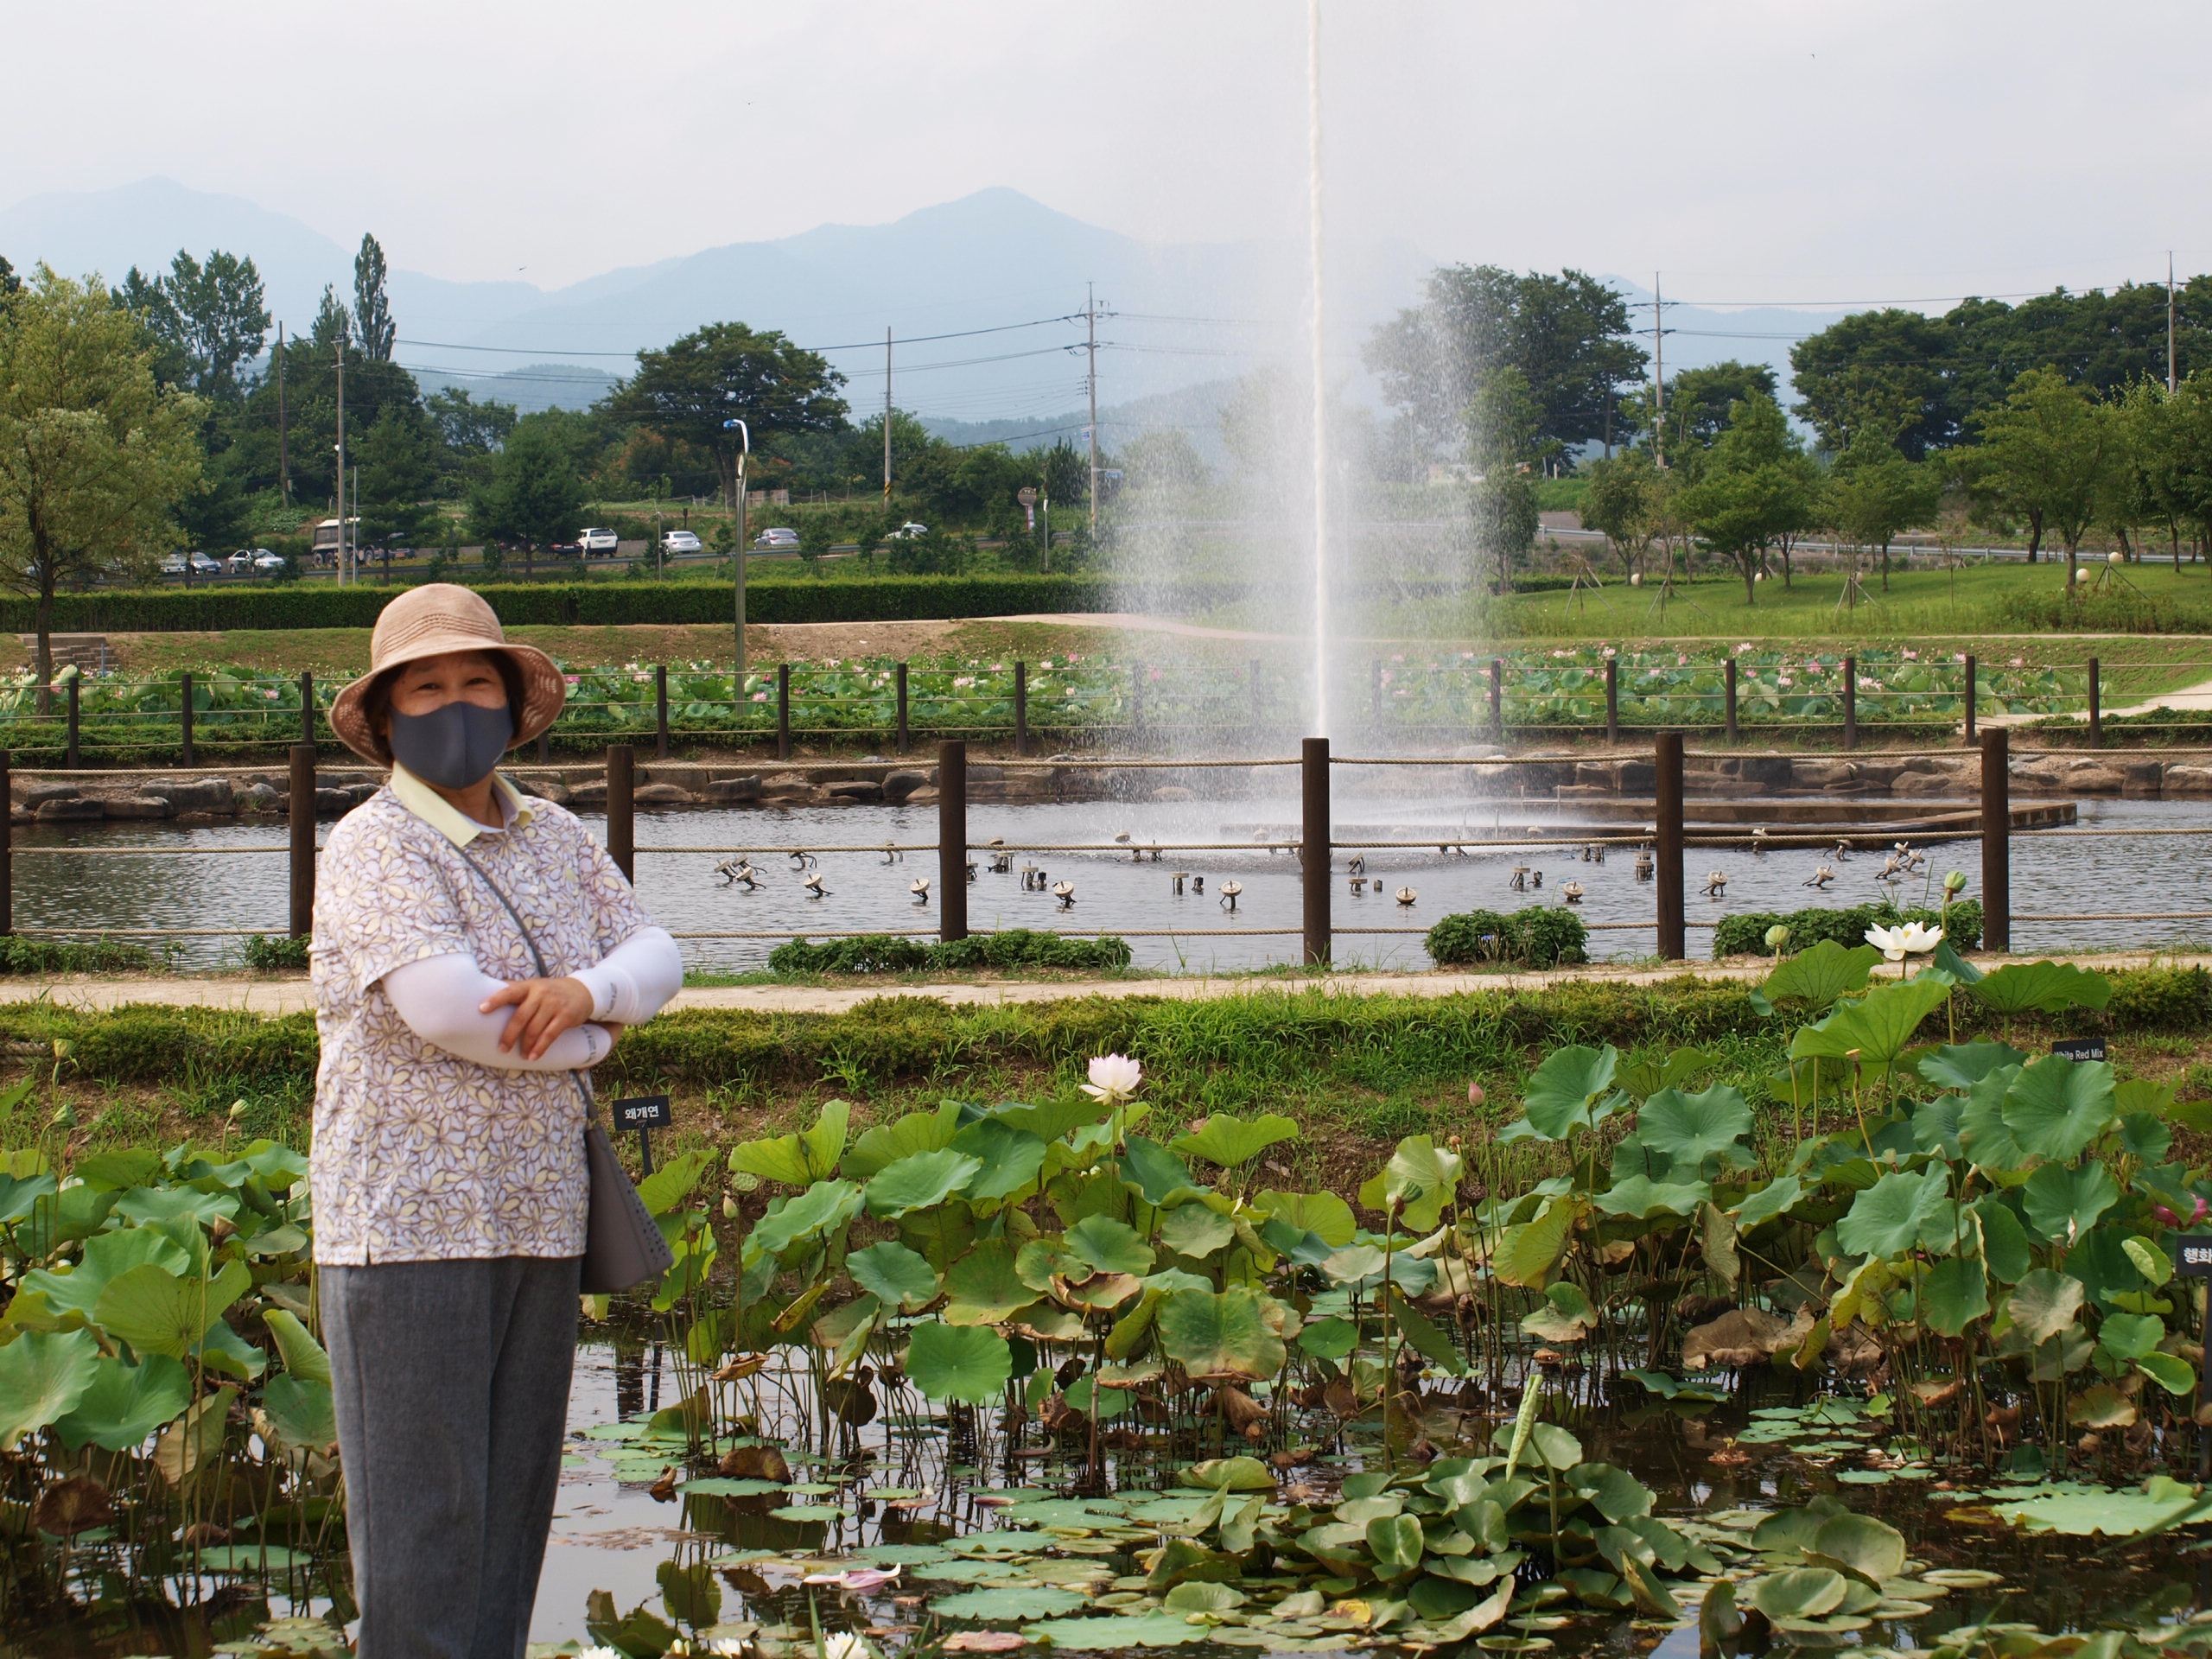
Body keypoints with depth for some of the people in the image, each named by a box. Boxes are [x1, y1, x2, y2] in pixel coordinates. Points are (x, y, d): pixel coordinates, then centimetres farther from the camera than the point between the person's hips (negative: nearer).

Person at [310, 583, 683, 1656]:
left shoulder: (555, 839, 13)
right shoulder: (372, 851, -10)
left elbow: (654, 960, 6)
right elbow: (446, 1008, -23)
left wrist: (588, 990, -17)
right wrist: (584, 1037, -6)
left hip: (536, 1221, 7)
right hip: (409, 1218, -7)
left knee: (511, 1512, 9)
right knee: (421, 1518, -6)